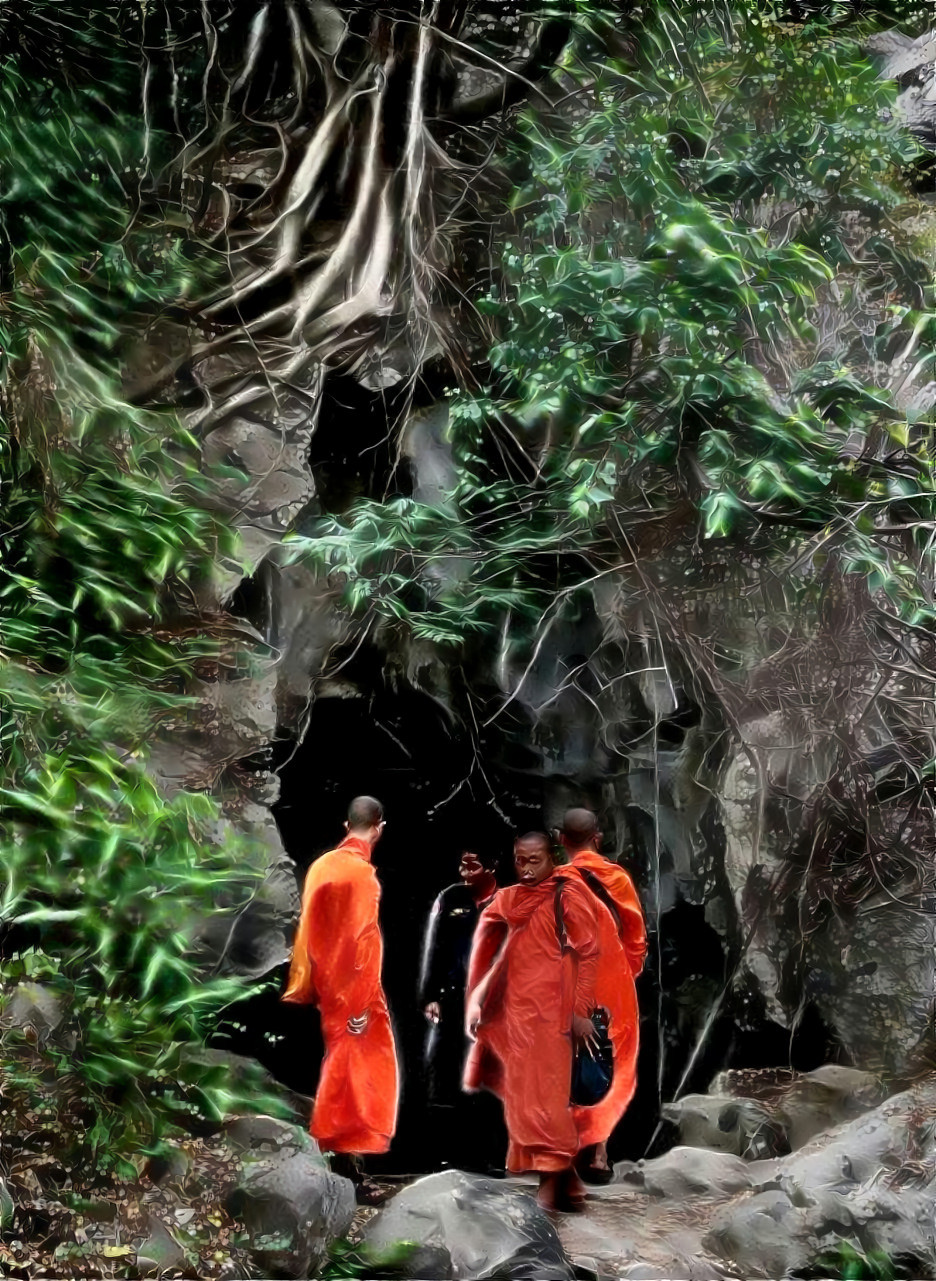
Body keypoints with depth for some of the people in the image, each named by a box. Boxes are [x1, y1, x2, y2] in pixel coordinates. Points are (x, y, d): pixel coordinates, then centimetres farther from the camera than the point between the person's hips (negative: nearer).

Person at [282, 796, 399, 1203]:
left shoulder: (323, 865, 7)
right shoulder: (362, 872, -16)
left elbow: (308, 931, 12)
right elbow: (362, 939, -19)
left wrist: (304, 988, 18)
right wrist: (361, 1003, -18)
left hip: (328, 984, 8)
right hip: (353, 989, -8)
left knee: (340, 1069, 16)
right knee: (355, 1073, -2)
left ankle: (336, 1150, 23)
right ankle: (347, 1159, -1)